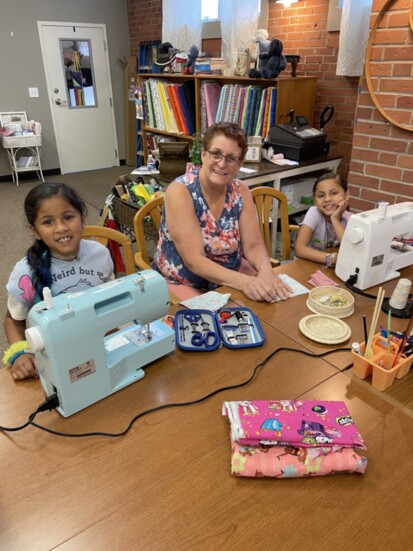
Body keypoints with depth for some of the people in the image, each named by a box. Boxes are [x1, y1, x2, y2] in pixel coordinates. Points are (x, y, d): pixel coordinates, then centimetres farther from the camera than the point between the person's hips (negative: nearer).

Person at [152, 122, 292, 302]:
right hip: (181, 284, -5)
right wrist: (243, 282, -40)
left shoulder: (241, 191, -4)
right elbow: (194, 260, -27)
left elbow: (253, 245, -6)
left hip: (229, 278, 5)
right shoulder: (179, 191, -20)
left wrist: (266, 270, -30)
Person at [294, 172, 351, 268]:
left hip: (334, 269, 2)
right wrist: (331, 259, -37)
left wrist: (335, 219, -24)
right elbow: (300, 249, -25)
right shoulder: (314, 213, -16)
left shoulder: (349, 219, -10)